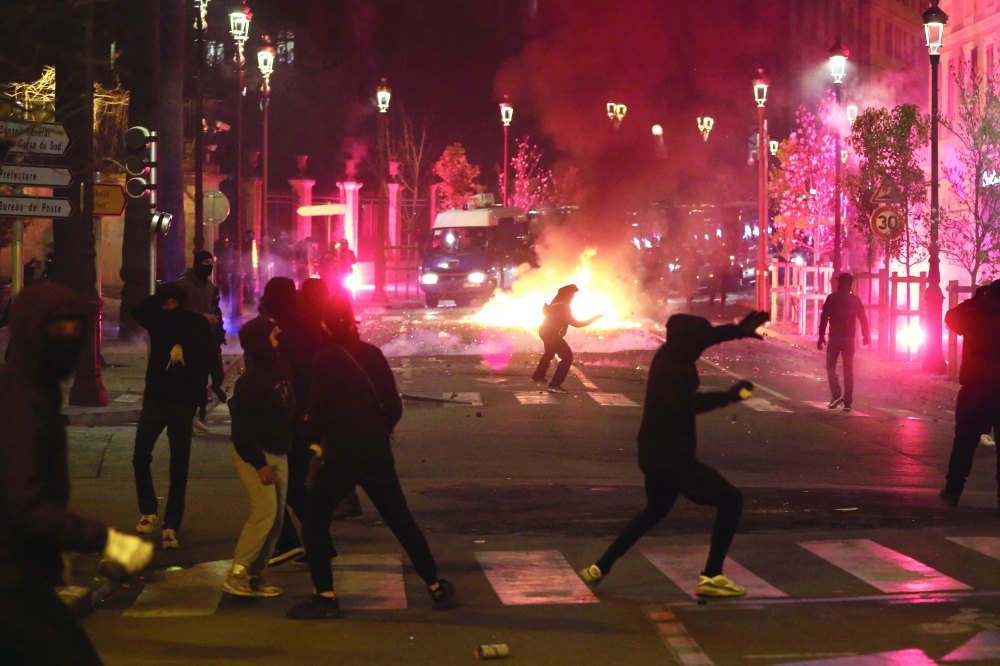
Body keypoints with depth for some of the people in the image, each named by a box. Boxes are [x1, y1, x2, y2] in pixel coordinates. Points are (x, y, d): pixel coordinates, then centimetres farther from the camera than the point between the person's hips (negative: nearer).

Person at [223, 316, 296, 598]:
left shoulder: (281, 372, 5)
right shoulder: (250, 381, -18)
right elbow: (242, 429, -18)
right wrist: (259, 464, -20)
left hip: (279, 455, 8)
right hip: (253, 455, -8)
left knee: (276, 519, 6)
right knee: (265, 511, -18)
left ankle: (255, 577, 14)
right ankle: (237, 575, -12)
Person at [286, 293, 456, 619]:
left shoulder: (326, 360, -13)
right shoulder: (373, 354, 1)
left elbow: (318, 411, -12)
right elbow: (394, 406, 4)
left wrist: (314, 439, 8)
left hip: (338, 456, -5)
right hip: (377, 454, 5)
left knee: (314, 524, 9)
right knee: (401, 521, 14)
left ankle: (325, 597, 2)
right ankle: (436, 587, 17)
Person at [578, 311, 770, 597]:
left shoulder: (668, 355, 5)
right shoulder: (673, 370, -23)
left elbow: (707, 337, 20)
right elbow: (686, 404, -39)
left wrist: (738, 330, 10)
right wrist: (729, 396, -40)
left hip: (655, 453, 10)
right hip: (672, 456, -10)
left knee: (656, 510, 31)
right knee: (731, 501, -2)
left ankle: (600, 568, 29)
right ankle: (711, 577, -3)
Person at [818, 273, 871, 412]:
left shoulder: (831, 298, -4)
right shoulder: (855, 300, 3)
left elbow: (824, 318, -8)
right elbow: (863, 319, 6)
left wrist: (821, 336, -2)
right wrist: (866, 336, 19)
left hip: (834, 337, -2)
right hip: (849, 338, 2)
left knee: (831, 367, 9)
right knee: (848, 369, 8)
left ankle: (836, 395, -11)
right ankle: (848, 402, 4)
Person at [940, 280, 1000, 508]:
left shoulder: (975, 317, -6)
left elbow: (951, 317, 12)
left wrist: (974, 301, 13)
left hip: (975, 389, 0)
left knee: (964, 443, 6)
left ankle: (953, 490, 6)